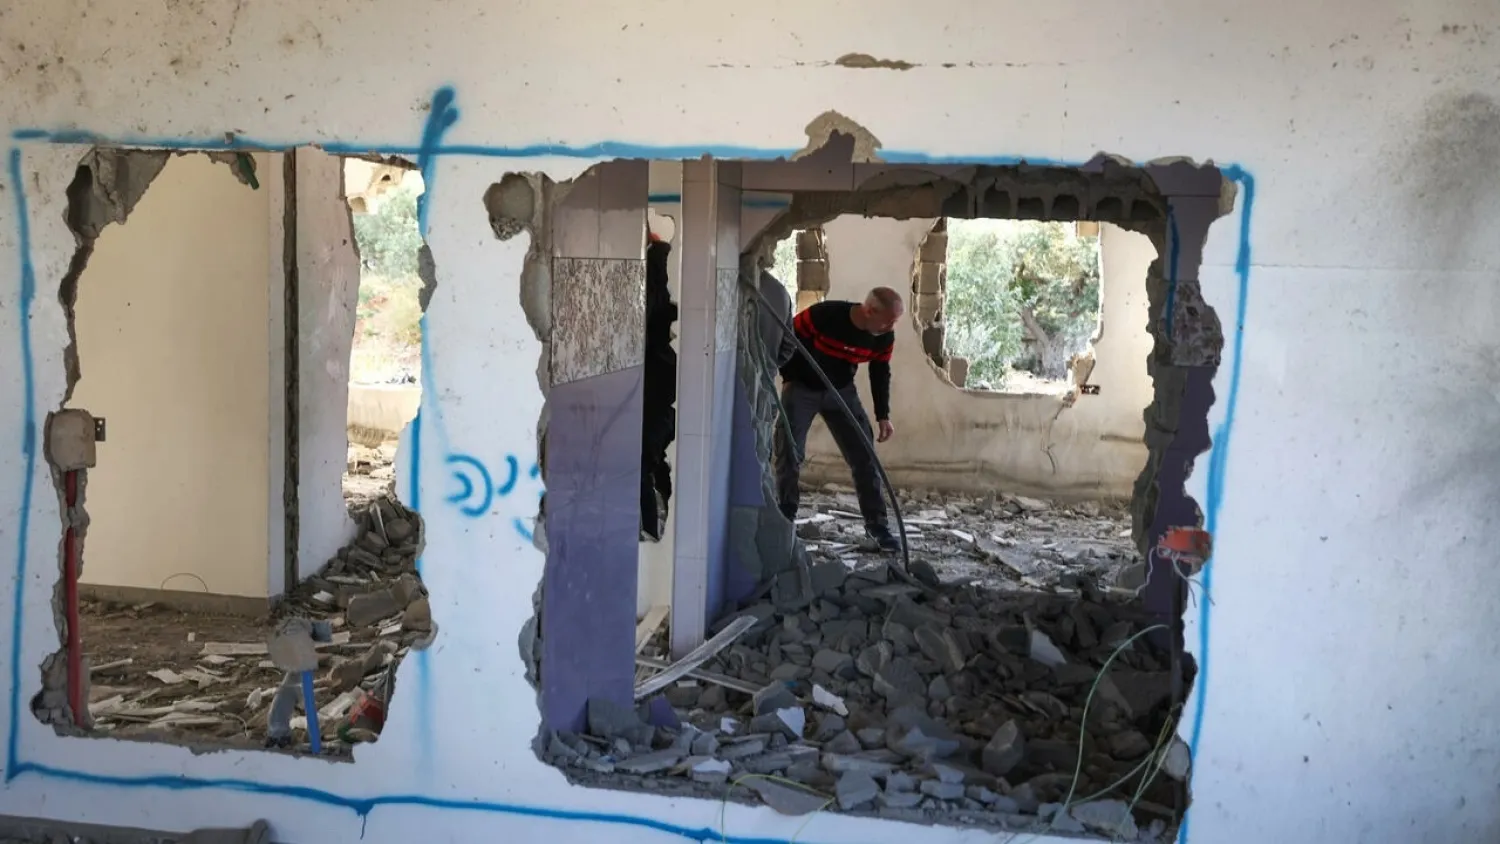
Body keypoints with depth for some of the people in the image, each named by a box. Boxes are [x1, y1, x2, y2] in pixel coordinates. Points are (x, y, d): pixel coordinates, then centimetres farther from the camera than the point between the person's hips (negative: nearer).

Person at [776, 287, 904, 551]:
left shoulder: (884, 338, -15)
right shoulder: (824, 314, -31)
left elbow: (880, 373, 2)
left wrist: (883, 416, 0)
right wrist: (789, 379, -14)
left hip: (841, 391, 4)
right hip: (802, 387, -4)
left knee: (865, 457, -1)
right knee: (789, 455, -8)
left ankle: (877, 525, 8)